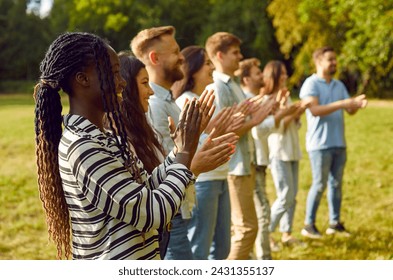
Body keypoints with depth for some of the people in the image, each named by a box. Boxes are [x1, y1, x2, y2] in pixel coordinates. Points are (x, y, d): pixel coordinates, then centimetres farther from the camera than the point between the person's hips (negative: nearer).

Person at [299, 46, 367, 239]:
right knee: (319, 185, -3)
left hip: (339, 143, 6)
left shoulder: (339, 85, 14)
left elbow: (350, 110, 7)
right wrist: (341, 103, -26)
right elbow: (315, 110, -20)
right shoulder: (311, 84, -7)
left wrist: (357, 103, -16)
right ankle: (309, 225, 7)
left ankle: (335, 223, 17)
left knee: (336, 183, 9)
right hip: (320, 144, -6)